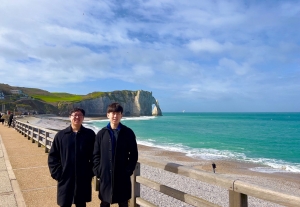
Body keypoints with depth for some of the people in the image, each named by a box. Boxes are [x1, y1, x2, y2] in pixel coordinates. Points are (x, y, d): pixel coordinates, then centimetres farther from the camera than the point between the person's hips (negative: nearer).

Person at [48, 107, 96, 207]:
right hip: (65, 178, 0)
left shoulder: (90, 134, -2)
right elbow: (52, 156, 2)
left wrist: (91, 172, -4)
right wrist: (57, 173, -5)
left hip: (83, 179, 0)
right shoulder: (61, 135, -1)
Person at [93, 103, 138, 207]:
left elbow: (134, 154, 0)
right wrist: (97, 171, -4)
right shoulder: (101, 133, 2)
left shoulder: (128, 133, -3)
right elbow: (96, 154, 4)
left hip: (122, 176, -1)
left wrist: (129, 170, -7)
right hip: (105, 176, 1)